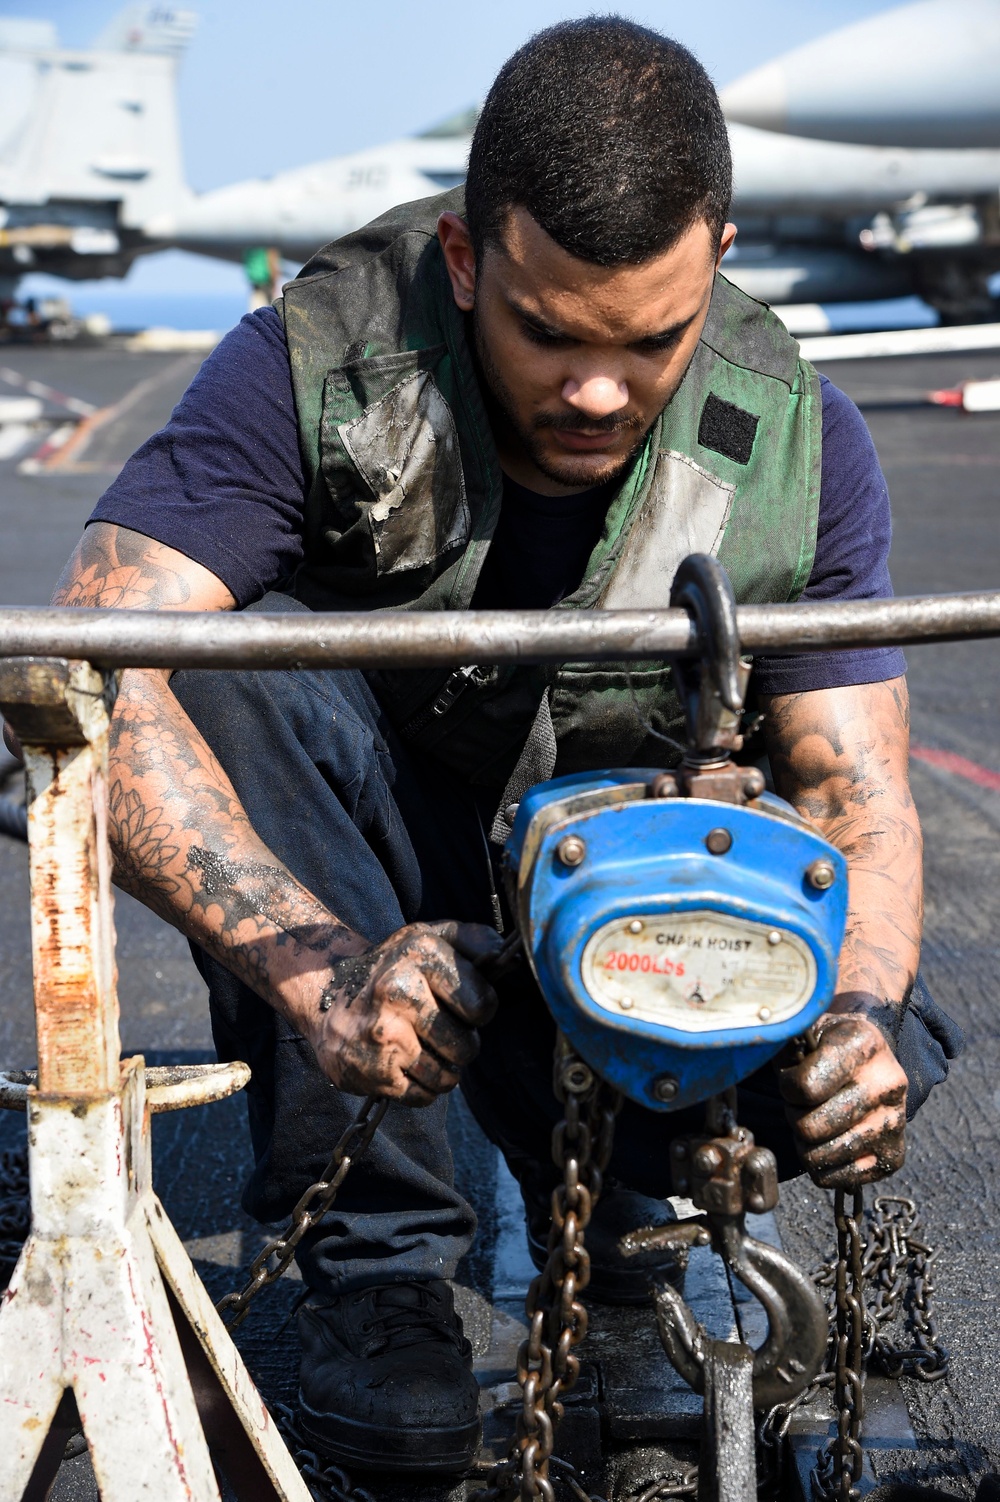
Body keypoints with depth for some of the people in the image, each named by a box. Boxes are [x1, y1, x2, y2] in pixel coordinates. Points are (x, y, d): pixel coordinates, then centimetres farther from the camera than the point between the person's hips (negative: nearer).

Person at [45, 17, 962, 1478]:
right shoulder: (319, 368, -25)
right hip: (376, 875, -1)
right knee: (239, 681, -33)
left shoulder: (798, 443, -16)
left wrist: (859, 1012, -37)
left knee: (874, 1069, -25)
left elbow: (859, 795, -14)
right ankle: (378, 1257, -20)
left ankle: (609, 1209, 11)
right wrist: (322, 968, -50)